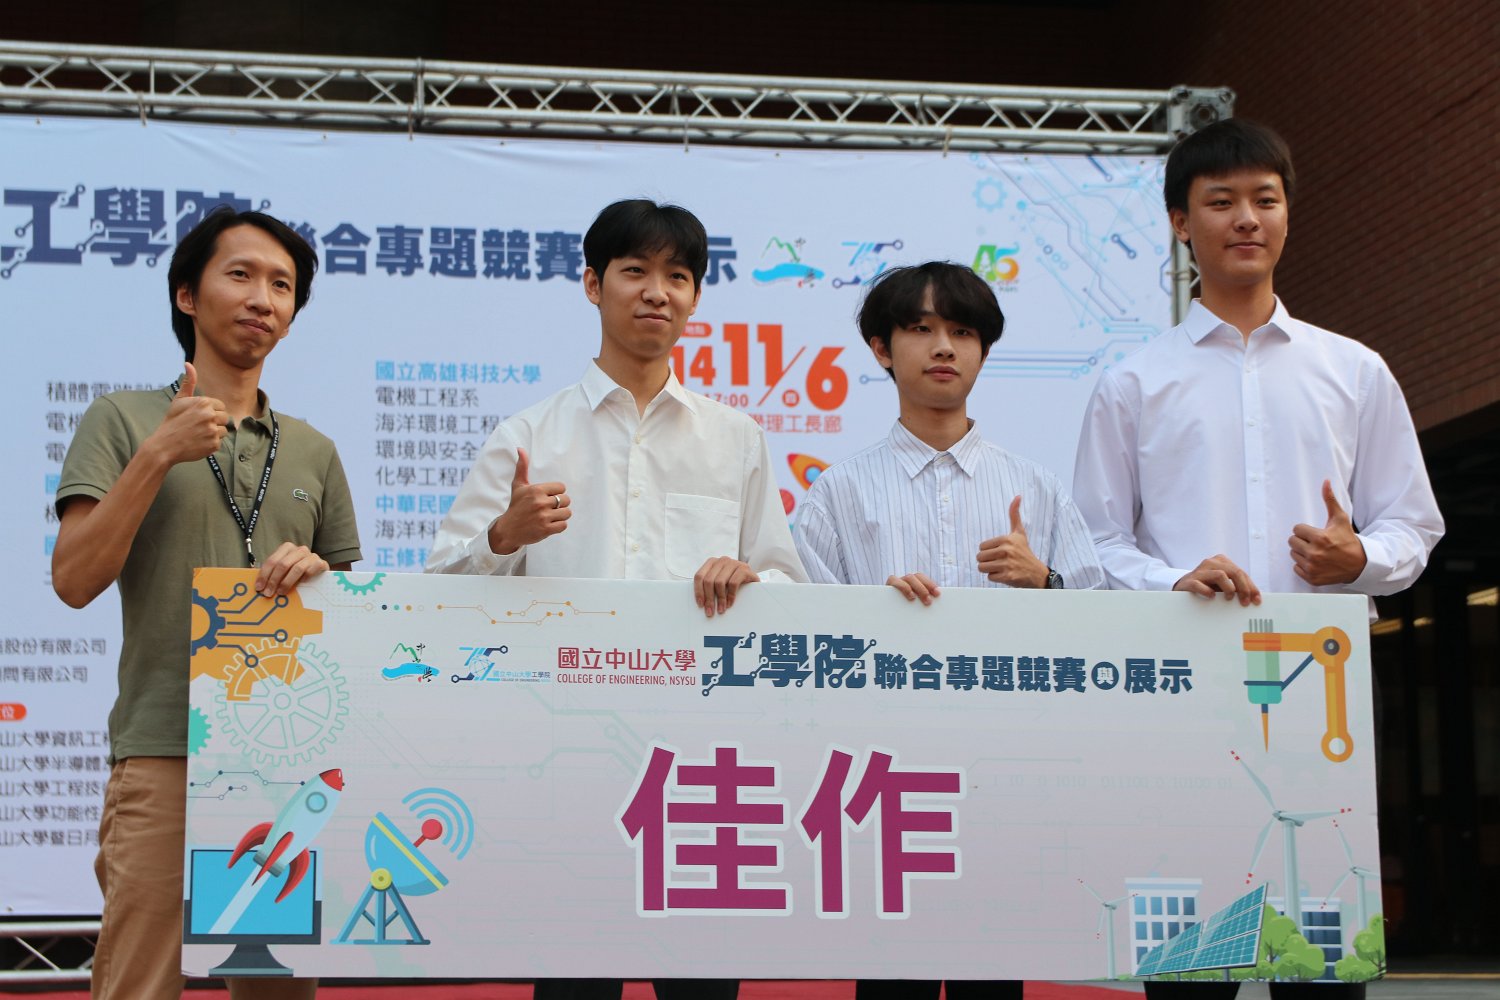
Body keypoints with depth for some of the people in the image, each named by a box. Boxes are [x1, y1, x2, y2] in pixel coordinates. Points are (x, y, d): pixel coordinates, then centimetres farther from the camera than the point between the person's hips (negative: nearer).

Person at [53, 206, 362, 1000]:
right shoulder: (124, 421, 6)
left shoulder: (313, 451, 18)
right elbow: (74, 580, -4)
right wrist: (158, 456, -9)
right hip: (164, 749, -4)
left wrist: (318, 573, -3)